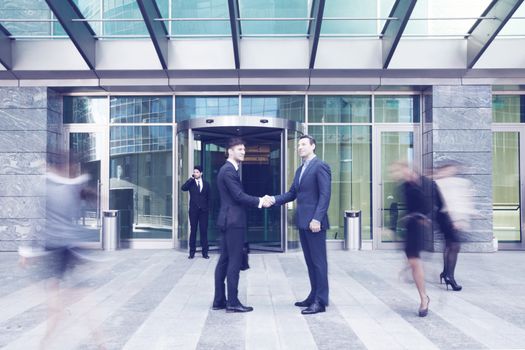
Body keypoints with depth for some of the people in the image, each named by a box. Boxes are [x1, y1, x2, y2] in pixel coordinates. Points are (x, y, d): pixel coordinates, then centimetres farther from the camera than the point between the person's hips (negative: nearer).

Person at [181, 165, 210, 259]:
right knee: (193, 231, 3)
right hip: (193, 210, 0)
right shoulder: (191, 183, 5)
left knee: (204, 231, 1)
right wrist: (191, 179, -13)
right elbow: (183, 188, -15)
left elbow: (208, 197, 10)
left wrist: (207, 208, 3)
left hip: (203, 210, 1)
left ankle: (205, 252, 7)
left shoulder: (206, 184, 9)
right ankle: (192, 252, 8)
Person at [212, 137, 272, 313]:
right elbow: (239, 196, -20)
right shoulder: (228, 170, -15)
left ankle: (219, 300, 18)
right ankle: (233, 302, 2)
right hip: (233, 221, -10)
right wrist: (260, 201, -12)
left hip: (228, 220, 10)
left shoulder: (229, 169, 17)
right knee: (234, 261, -4)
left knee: (224, 261, 12)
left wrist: (259, 200, 6)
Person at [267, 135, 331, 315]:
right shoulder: (300, 169, 18)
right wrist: (275, 199, 0)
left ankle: (320, 301, 5)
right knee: (310, 261, 13)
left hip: (314, 222, -8)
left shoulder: (320, 166, -8)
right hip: (303, 222, 8)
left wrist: (317, 219, -22)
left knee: (318, 261, -2)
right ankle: (314, 296, 23)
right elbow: (292, 193, 16)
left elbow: (325, 195, -15)